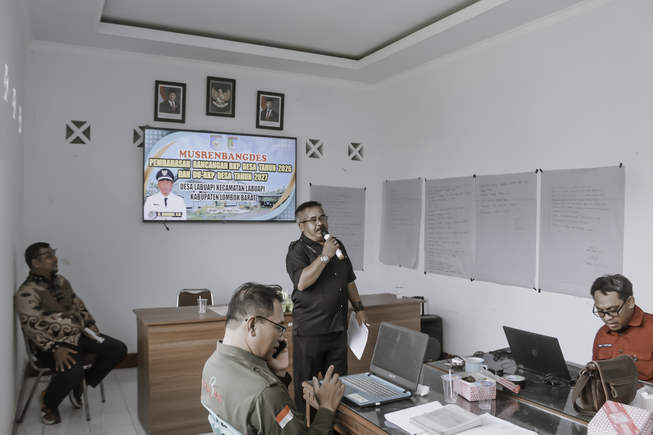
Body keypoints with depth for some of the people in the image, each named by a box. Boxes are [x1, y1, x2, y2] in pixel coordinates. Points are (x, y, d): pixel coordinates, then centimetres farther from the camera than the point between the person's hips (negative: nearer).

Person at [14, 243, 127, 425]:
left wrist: (91, 324, 3)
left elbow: (78, 305, 18)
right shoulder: (27, 293, -14)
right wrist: (55, 349, -29)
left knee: (119, 350, -6)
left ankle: (81, 383, 12)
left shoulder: (60, 281, 11)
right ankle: (48, 403, 1)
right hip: (53, 343, -8)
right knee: (72, 372, -35)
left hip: (80, 335, 8)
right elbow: (32, 328, -20)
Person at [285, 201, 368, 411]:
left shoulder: (337, 245, 13)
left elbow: (349, 280, 22)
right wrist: (325, 256, -24)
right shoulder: (297, 250, -8)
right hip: (310, 329, -6)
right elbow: (302, 282, -26)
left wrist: (358, 308, 18)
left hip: (338, 326, 6)